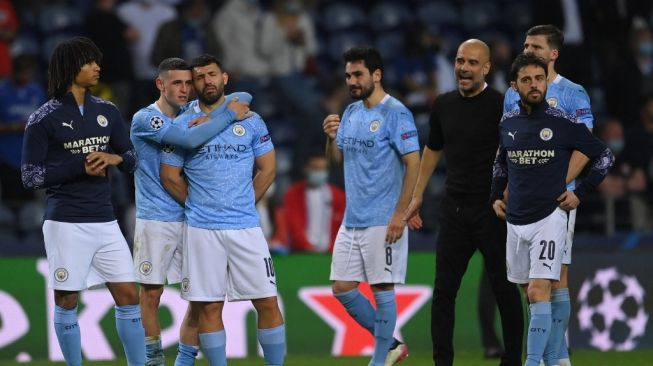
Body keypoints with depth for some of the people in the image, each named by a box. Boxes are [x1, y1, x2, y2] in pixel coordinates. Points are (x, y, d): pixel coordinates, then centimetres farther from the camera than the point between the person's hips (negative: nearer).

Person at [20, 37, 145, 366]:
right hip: (66, 224, -5)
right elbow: (30, 176, -7)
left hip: (104, 221, 5)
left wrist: (114, 158, -10)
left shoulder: (107, 112, 8)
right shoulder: (44, 119, -6)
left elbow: (131, 159, 13)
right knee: (67, 302, 3)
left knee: (129, 296, 2)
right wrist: (80, 167, -16)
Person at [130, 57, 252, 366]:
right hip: (155, 221, -6)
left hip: (190, 219, 6)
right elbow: (190, 139, -23)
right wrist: (229, 115, -18)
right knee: (151, 293, 1)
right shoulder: (145, 119, -10)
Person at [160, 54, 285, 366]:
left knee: (267, 302, -3)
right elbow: (170, 176, 5)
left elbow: (267, 168, 10)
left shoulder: (249, 120, 6)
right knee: (208, 307, 2)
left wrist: (244, 203, 7)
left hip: (246, 225, 1)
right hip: (202, 230, -1)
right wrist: (199, 205, 7)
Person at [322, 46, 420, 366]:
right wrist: (331, 137, -3)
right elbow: (337, 158, 20)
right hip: (352, 220, 8)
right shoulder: (351, 113, 13)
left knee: (382, 289, -3)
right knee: (342, 288, 7)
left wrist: (400, 213, -19)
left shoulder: (395, 113, -11)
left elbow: (413, 162, -15)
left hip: (383, 221, -8)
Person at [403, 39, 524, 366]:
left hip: (492, 211, -5)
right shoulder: (444, 105, 8)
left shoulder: (499, 106, -8)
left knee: (504, 290, 2)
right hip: (454, 209, 5)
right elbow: (432, 149, 21)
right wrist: (417, 196, 21)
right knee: (443, 291, 4)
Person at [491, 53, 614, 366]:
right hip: (516, 220, 5)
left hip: (549, 218, -5)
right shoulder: (507, 124, 7)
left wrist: (580, 193, -1)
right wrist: (495, 196, 15)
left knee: (538, 292, -16)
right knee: (534, 296, 9)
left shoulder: (564, 124, -6)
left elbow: (604, 157, 3)